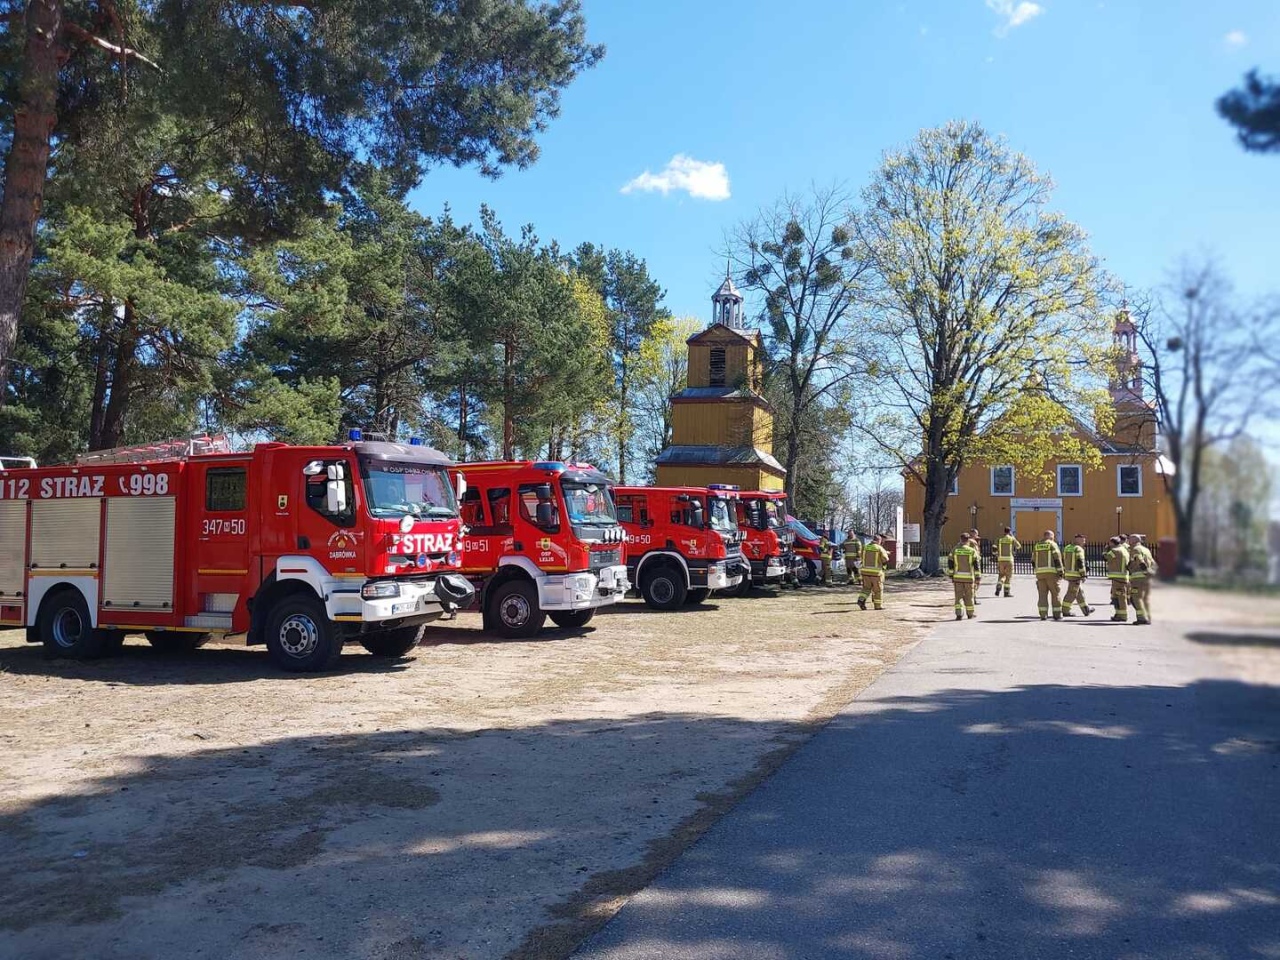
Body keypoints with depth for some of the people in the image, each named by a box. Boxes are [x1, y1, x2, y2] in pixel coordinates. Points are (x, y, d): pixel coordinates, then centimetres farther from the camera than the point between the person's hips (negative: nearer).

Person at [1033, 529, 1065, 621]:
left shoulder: (1037, 546, 14)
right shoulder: (1053, 544, -2)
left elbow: (1034, 561, 14)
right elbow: (1057, 559, -9)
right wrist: (1061, 572, -7)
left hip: (1040, 572, 4)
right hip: (1052, 572, -4)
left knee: (1043, 594, 4)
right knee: (1055, 594, 5)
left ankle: (1043, 615, -3)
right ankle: (1057, 614, 6)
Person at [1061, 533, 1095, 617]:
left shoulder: (1067, 548, 13)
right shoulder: (1079, 549, -13)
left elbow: (1063, 561, 16)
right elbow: (1081, 563, -18)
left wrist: (1064, 572, 22)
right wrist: (1084, 575, -15)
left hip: (1068, 573, 9)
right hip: (1076, 575, -9)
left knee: (1080, 592, 17)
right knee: (1072, 593, -4)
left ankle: (1086, 610, 24)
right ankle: (1065, 611, -3)